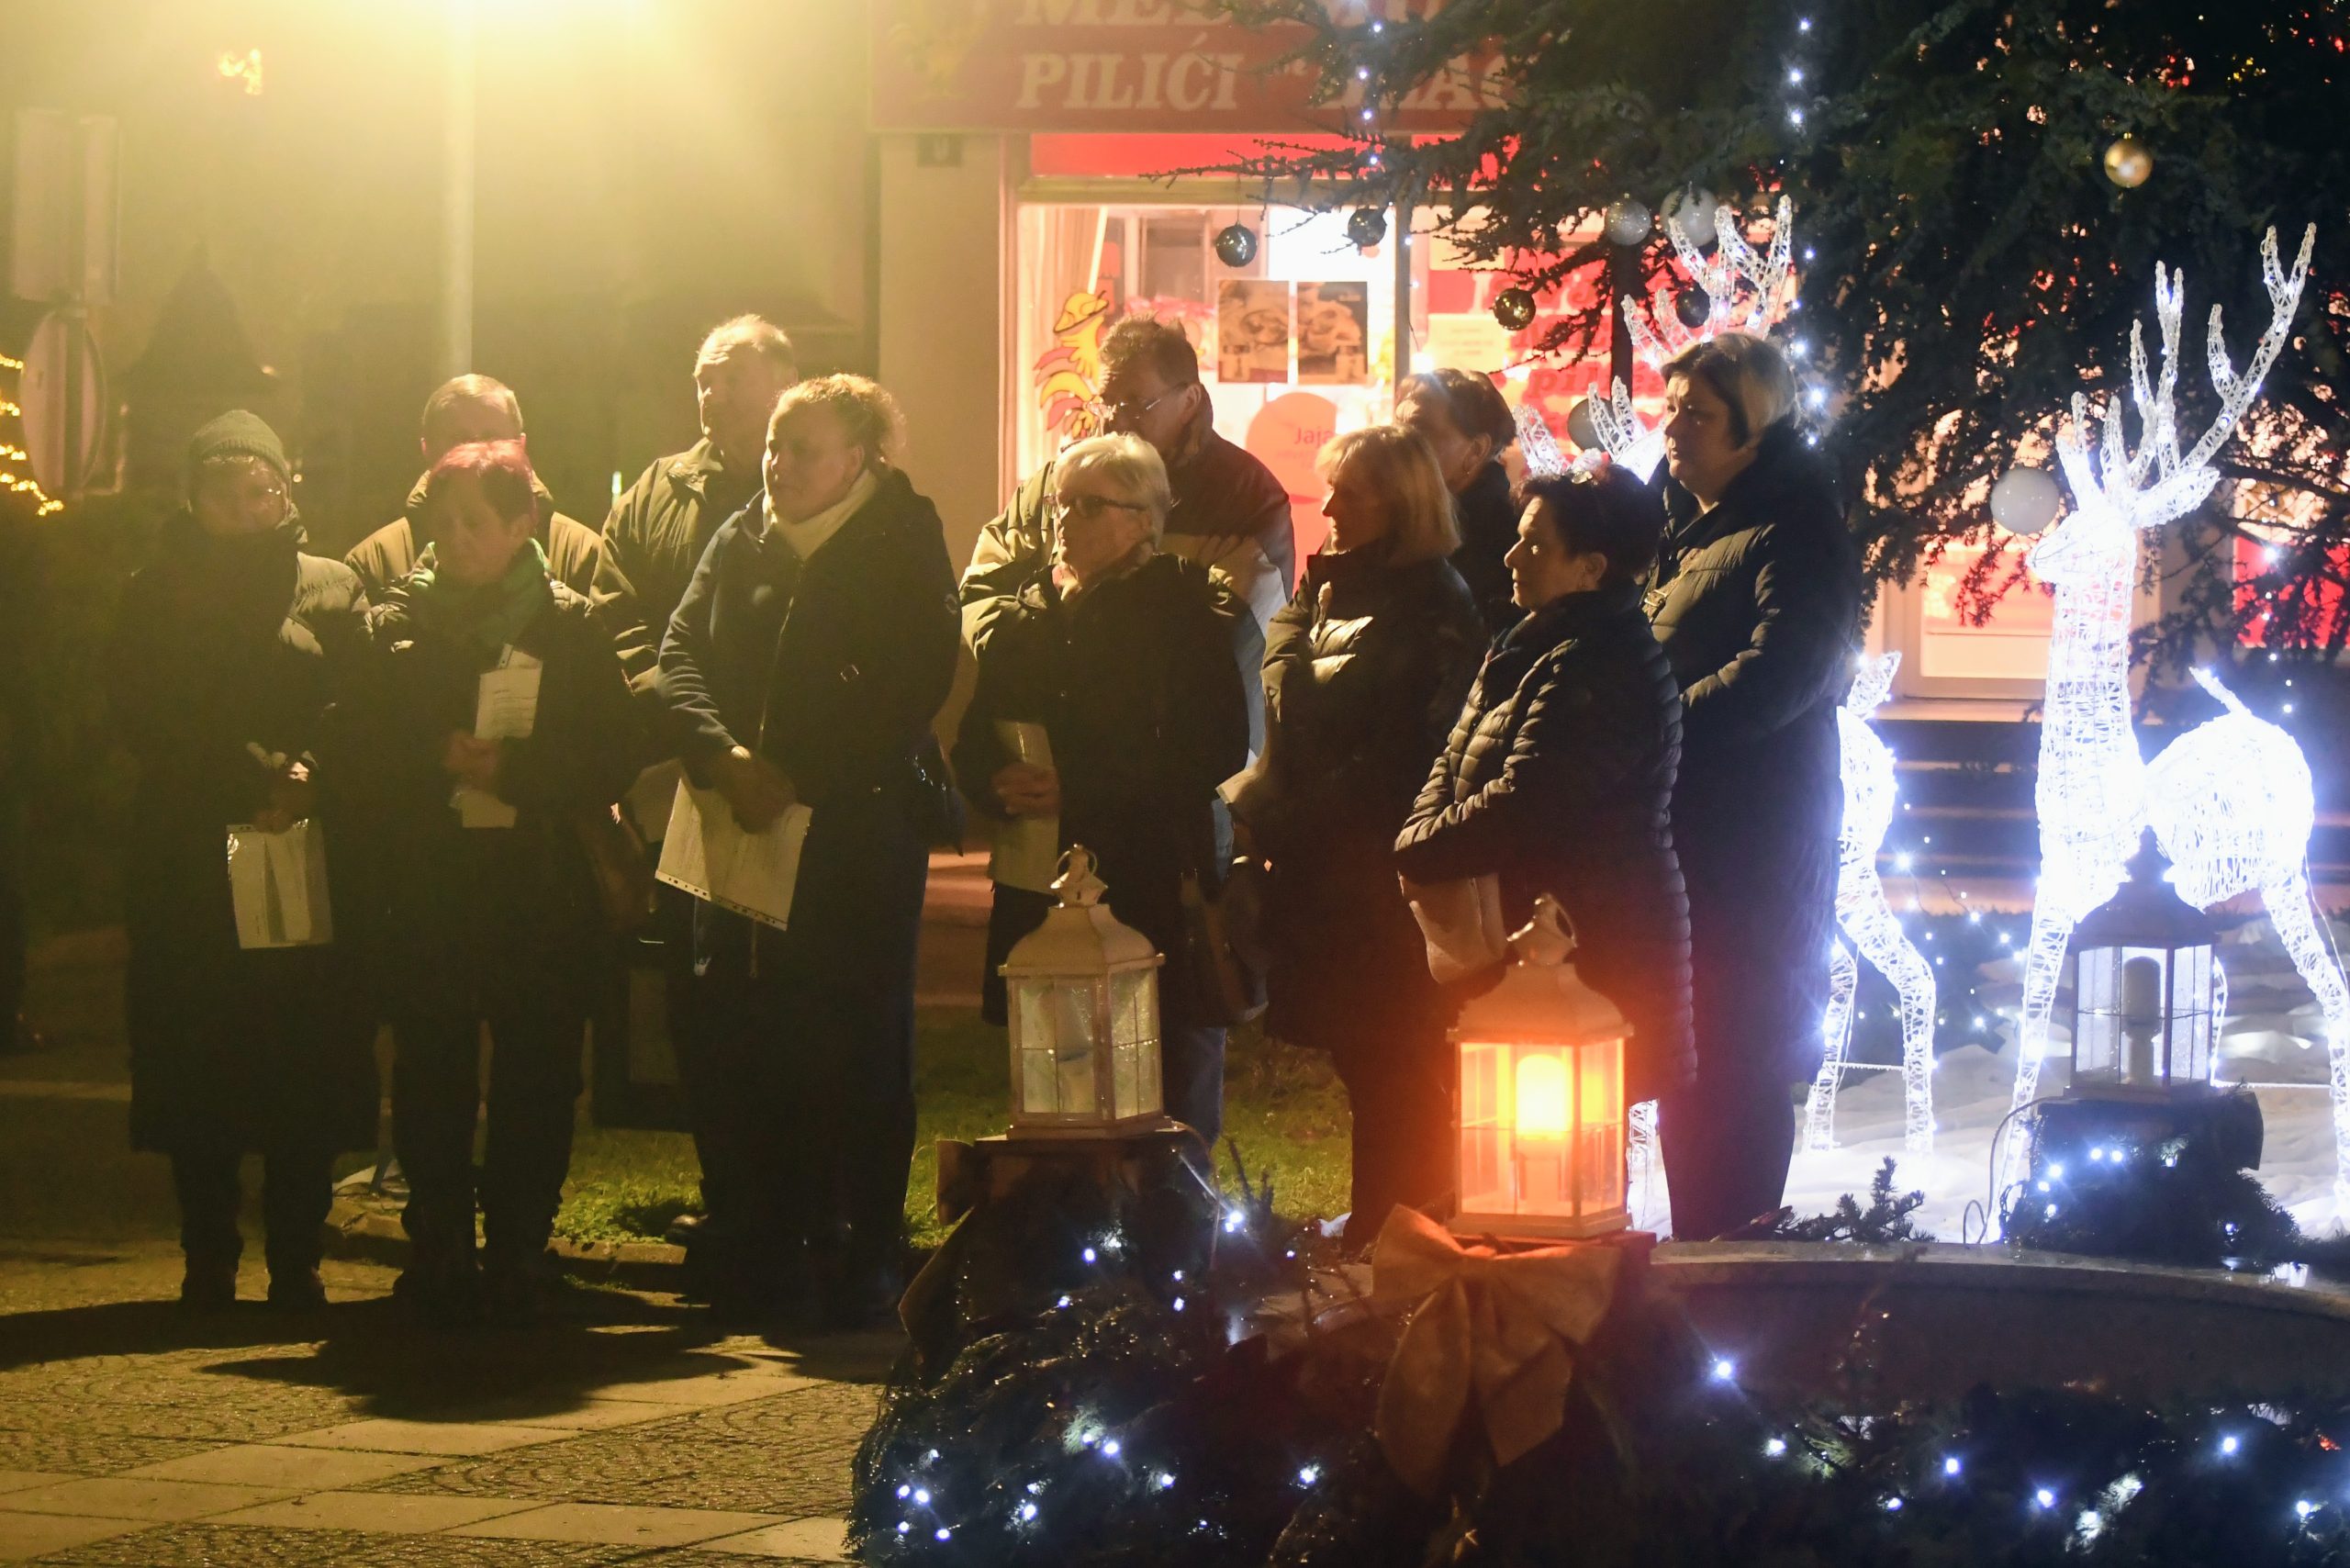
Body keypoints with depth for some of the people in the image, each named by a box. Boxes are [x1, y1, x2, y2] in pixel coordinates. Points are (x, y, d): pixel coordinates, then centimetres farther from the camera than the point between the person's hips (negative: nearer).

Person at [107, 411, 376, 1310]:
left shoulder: (330, 588, 12)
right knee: (195, 1069, -2)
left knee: (308, 1064, -3)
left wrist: (307, 777, -19)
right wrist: (255, 780, -11)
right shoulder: (156, 595, 12)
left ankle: (296, 1264, 3)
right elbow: (144, 721, 0)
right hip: (188, 861, 0)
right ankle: (207, 1263, 5)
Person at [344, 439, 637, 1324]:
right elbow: (365, 753, 2)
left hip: (541, 892, -1)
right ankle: (439, 1260, 8)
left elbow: (612, 759, -1)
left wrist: (509, 769, -12)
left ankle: (518, 1259, 6)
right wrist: (443, 757, -14)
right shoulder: (395, 628, 10)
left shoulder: (569, 628, 6)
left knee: (536, 1078, -1)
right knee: (431, 1076, 1)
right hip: (427, 892, 1)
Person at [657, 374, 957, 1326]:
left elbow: (911, 693, -10)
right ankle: (767, 1258, 12)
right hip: (740, 827, 4)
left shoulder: (905, 549, -2)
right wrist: (724, 759, -11)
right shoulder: (740, 542, 13)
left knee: (860, 1056, -1)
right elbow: (681, 656, 7)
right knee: (748, 1051, 3)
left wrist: (798, 779, -15)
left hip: (858, 836, -4)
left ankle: (861, 1264, 6)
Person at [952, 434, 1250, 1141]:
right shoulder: (1026, 617, 14)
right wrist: (1001, 786, -12)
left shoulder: (1188, 616, -2)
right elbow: (973, 748, 13)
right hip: (1039, 907, 5)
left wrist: (1077, 794, -18)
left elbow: (1212, 759, -12)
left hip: (1155, 903, -5)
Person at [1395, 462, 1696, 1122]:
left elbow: (1518, 807, -24)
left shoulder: (1601, 671, -20)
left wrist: (1418, 849, -10)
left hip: (1592, 960, -10)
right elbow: (1453, 763, 15)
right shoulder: (1532, 647, 15)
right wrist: (1427, 838, -5)